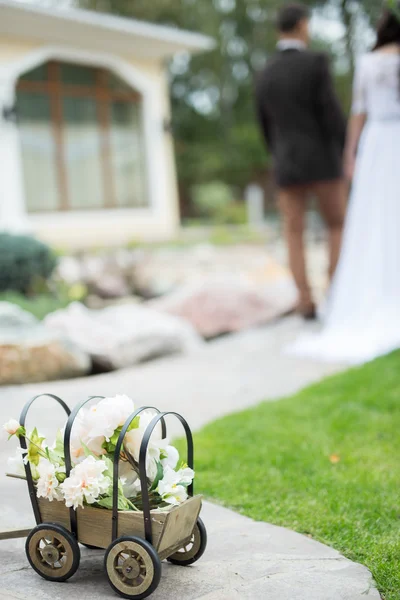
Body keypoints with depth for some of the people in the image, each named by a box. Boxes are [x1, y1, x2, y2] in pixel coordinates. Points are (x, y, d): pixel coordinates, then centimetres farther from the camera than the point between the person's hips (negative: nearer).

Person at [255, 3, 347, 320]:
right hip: (323, 162, -3)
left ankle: (307, 303, 1)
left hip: (287, 166, 3)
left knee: (295, 236, 6)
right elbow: (333, 114, -12)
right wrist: (348, 156, 1)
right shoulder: (316, 62, -8)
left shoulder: (264, 76, 7)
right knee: (338, 229, 10)